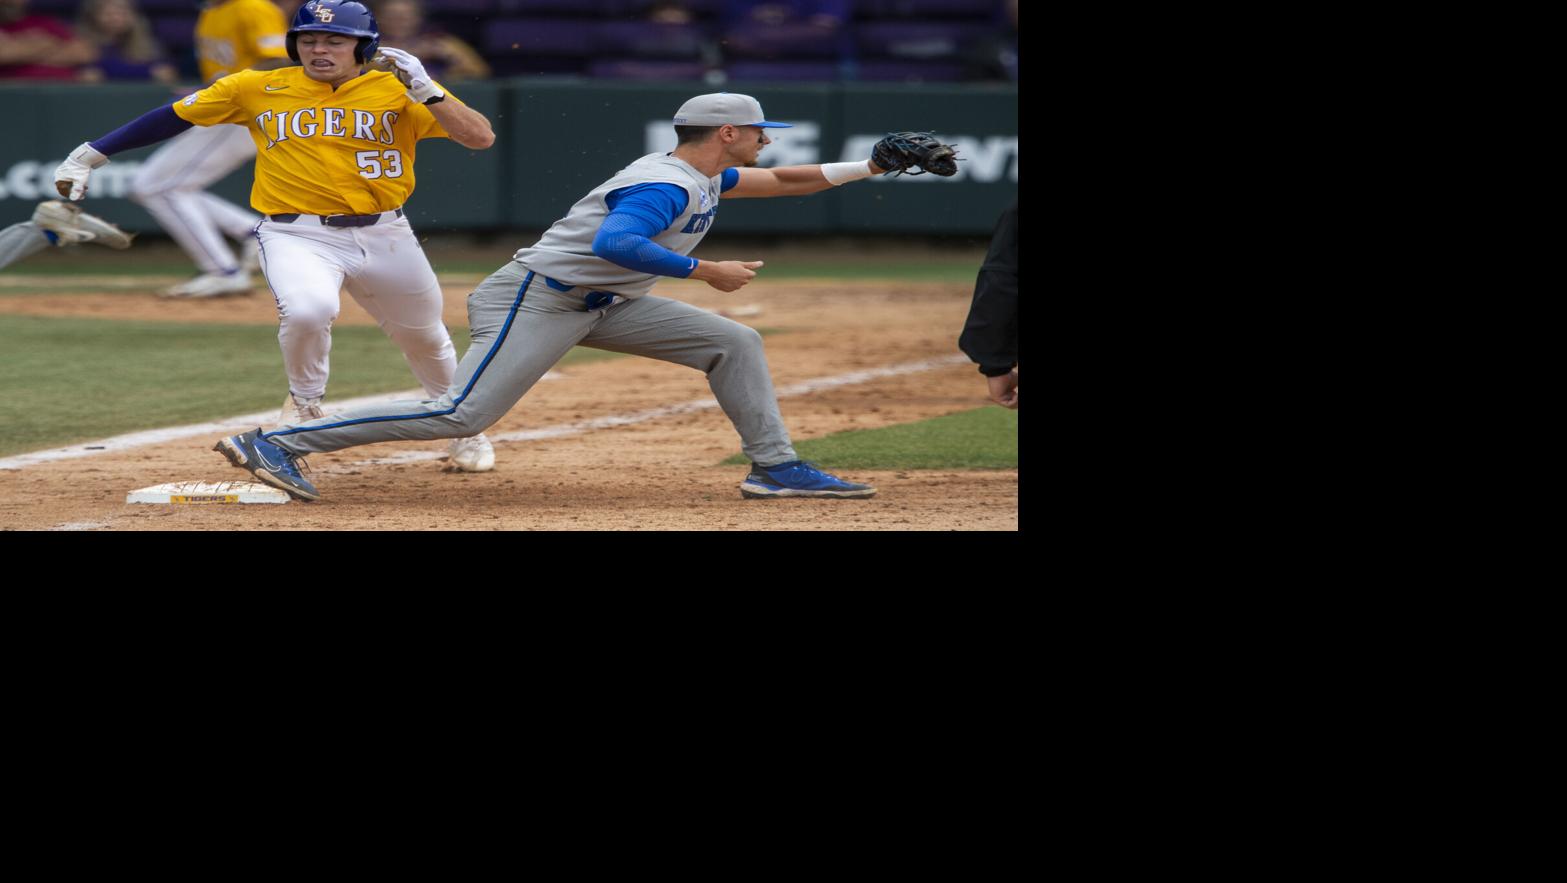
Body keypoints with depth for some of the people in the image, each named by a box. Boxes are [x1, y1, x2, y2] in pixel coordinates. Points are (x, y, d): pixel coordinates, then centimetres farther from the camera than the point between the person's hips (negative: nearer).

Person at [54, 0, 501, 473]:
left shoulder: (399, 91, -3)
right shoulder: (257, 89, -1)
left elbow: (481, 137, -11)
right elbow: (176, 115, 8)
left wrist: (425, 90, -24)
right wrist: (91, 154, 5)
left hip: (384, 235, 2)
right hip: (297, 235, -2)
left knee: (425, 338, 17)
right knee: (307, 309, -32)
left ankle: (465, 429, 48)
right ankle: (303, 407, -1)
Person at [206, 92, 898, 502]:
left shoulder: (707, 177, 11)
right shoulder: (665, 185, -21)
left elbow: (782, 182, 25)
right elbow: (614, 242, -37)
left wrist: (870, 167, 18)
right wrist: (703, 270, -32)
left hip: (600, 304, 10)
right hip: (536, 301, -10)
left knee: (733, 344, 4)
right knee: (463, 415, -18)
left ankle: (774, 468, 8)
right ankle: (276, 444, -14)